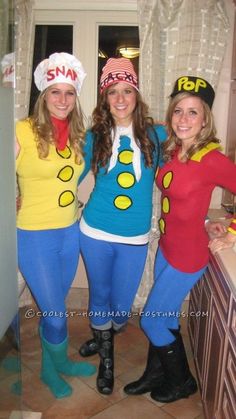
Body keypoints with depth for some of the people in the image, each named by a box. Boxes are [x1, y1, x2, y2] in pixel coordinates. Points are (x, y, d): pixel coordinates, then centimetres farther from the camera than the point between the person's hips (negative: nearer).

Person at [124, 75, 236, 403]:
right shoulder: (172, 150, -2)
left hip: (188, 255, -7)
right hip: (166, 246, 7)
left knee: (151, 321, 6)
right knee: (167, 317, 21)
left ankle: (182, 382, 31)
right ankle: (155, 375, 43)